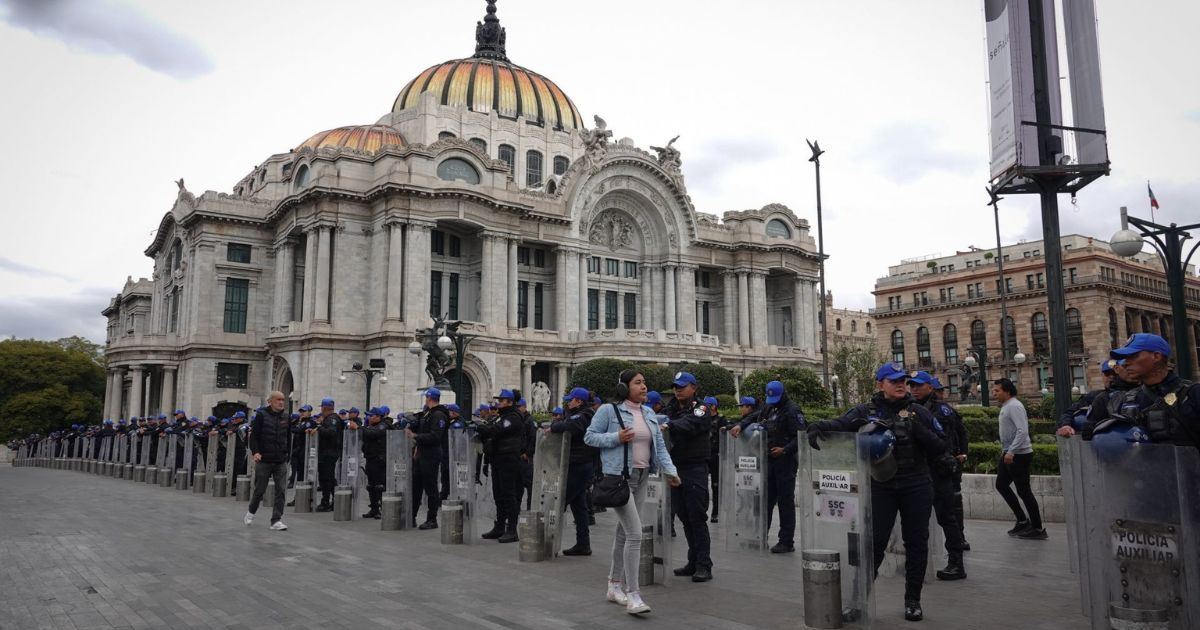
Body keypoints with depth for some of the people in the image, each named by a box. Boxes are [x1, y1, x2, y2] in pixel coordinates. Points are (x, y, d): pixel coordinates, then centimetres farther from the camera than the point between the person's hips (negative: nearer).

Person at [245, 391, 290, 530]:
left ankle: (276, 520, 0)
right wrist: (255, 452, -18)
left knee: (281, 490, -4)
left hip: (281, 461, 3)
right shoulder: (261, 415, -4)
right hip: (264, 460, -3)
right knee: (260, 489, 9)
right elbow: (254, 435, -6)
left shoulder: (286, 418, 9)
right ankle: (251, 512, 36)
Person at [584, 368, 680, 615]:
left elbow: (659, 445, 10)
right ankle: (632, 594, -9)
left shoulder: (649, 413, 11)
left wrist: (670, 470, -3)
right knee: (635, 533, -15)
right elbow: (589, 437, -5)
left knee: (624, 531, 15)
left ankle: (615, 586, 28)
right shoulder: (609, 410, -8)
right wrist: (616, 437, -19)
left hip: (642, 477, 7)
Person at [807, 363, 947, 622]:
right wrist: (818, 426, -36)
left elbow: (939, 448, 2)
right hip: (881, 486, -2)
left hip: (916, 486, 2)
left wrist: (919, 431, -14)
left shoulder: (919, 412, 4)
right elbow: (840, 424, -15)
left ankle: (913, 600, 23)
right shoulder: (866, 411, -1)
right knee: (874, 541, -2)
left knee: (916, 542, 8)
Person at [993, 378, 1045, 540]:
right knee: (1001, 485, 13)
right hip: (1009, 453, 10)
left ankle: (1038, 529, 7)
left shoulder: (1014, 406, -17)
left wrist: (1011, 451, -29)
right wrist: (1005, 450, 21)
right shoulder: (1005, 407, 13)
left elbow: (1022, 431, -26)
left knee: (1023, 491, -3)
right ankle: (1022, 520, 21)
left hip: (1019, 454, -10)